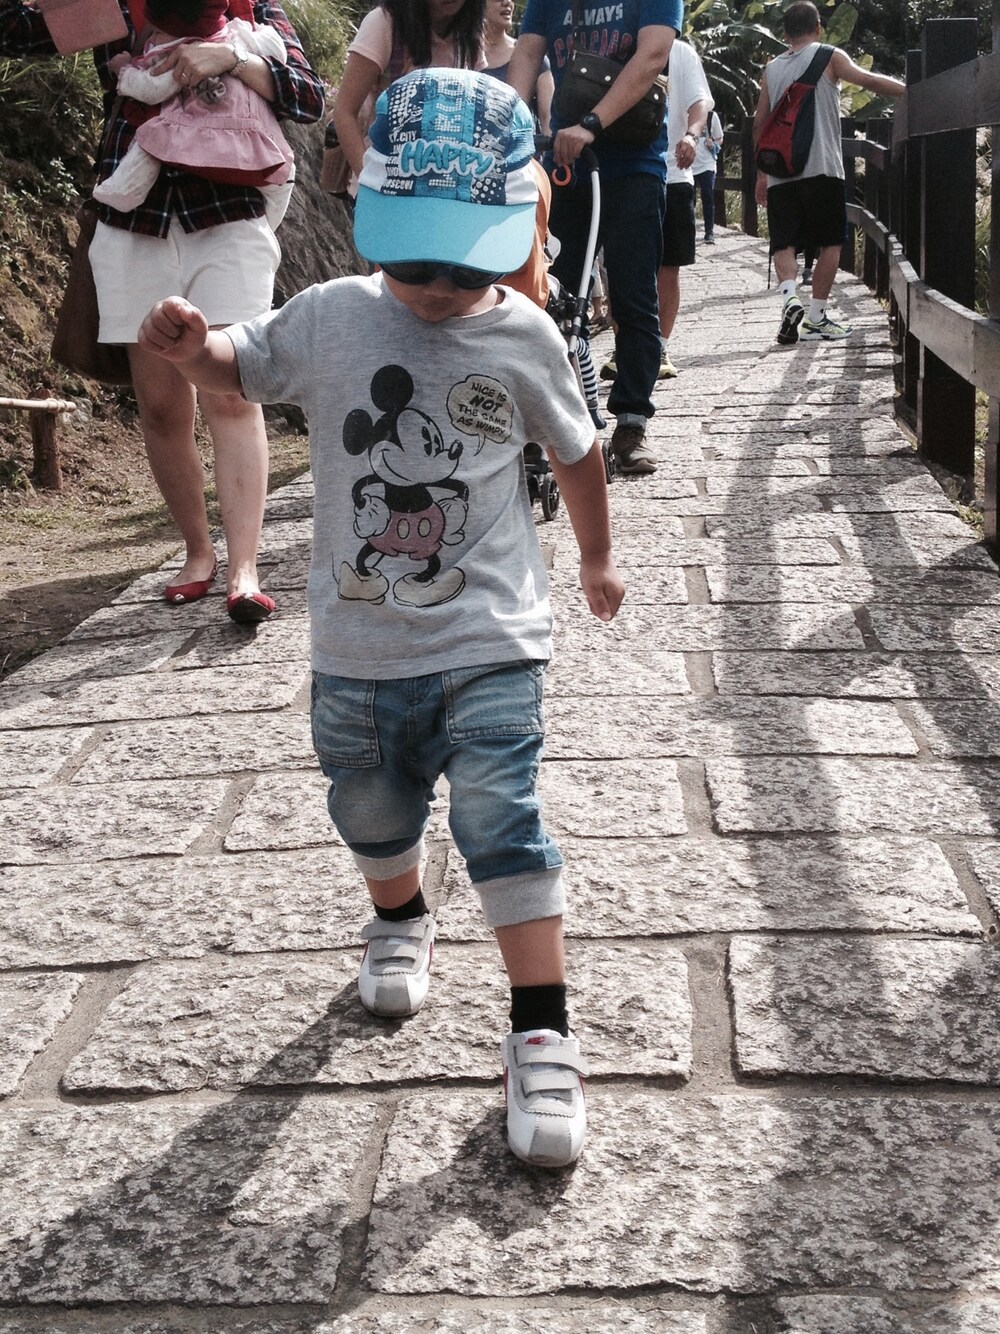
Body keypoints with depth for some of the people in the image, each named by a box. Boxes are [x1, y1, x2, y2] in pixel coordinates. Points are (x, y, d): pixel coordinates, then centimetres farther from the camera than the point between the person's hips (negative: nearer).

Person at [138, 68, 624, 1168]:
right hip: (357, 646, 3)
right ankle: (399, 921, 53)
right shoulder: (327, 320, -5)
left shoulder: (522, 339, -6)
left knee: (500, 822, -12)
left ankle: (541, 1035, -4)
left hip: (488, 642, -3)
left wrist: (596, 558, 23)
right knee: (373, 811, 21)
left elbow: (575, 452, 10)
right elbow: (239, 369, 11)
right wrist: (191, 348, -14)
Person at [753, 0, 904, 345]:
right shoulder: (829, 57, 4)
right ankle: (816, 317, 3)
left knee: (783, 242, 5)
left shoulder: (771, 69, 15)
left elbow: (759, 122, 15)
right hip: (822, 167, -3)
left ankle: (789, 297, -21)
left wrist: (761, 173, 20)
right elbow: (867, 80, -12)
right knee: (830, 242, 7)